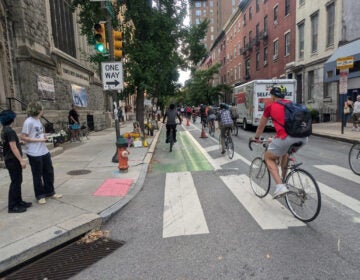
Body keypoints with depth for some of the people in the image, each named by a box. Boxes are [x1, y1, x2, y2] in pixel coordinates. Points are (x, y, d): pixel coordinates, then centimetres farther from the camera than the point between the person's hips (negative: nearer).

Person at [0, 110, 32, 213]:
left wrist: (18, 142, 33)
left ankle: (18, 201, 27)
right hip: (13, 160, -10)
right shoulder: (10, 131, -19)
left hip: (10, 159, 10)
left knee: (17, 181, 17)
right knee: (15, 182, -3)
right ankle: (12, 206, 4)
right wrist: (21, 160, -20)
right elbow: (13, 147, -21)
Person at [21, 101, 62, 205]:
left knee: (49, 172, 14)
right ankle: (40, 196, 22)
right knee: (37, 175, 6)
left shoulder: (38, 120, 9)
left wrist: (43, 137, 2)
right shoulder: (28, 122, -15)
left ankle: (50, 192, 30)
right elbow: (23, 137, -16)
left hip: (44, 151, 8)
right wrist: (38, 140, -17)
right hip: (34, 153, -8)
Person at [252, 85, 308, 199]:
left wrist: (256, 138, 43)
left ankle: (280, 186, 1)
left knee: (269, 157, 17)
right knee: (284, 151, 36)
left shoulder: (270, 106, 13)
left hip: (286, 138, -6)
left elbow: (261, 125, 25)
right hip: (303, 138, 6)